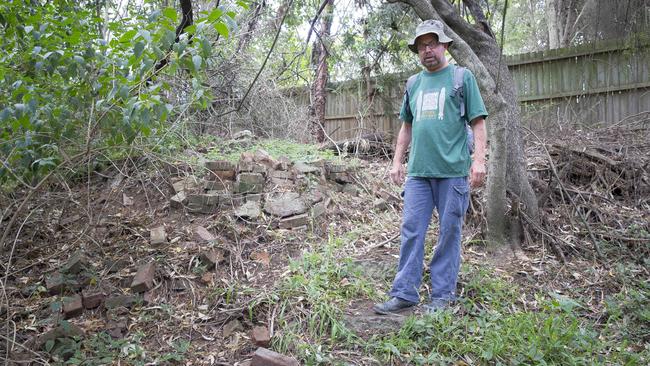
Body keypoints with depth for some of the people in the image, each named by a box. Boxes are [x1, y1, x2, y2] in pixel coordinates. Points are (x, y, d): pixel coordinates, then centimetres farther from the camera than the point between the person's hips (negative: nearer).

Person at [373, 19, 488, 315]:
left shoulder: (462, 77, 4)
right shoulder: (414, 83, 17)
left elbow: (477, 122, 1)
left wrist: (479, 160, -10)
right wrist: (397, 162, 17)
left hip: (453, 171, -4)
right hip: (418, 171, 4)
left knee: (449, 232, 3)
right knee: (411, 230, 2)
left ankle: (443, 294, 15)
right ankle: (404, 293, 9)